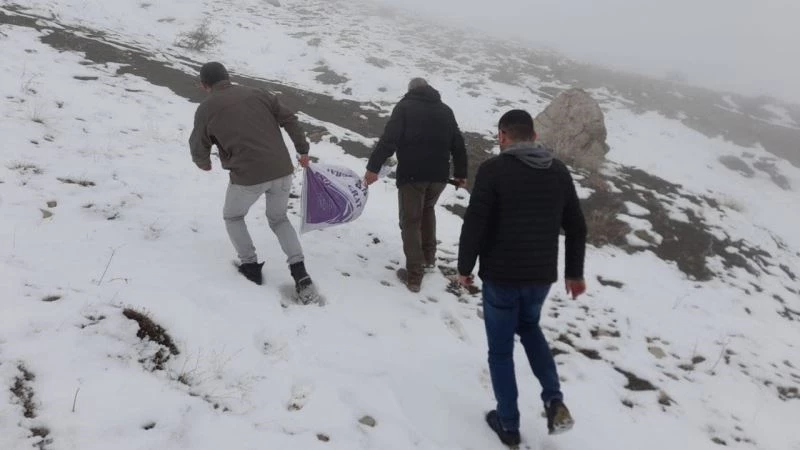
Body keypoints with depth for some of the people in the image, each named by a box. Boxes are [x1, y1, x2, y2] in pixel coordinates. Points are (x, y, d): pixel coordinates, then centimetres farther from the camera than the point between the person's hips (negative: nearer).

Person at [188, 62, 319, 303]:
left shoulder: (206, 108, 6)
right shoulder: (257, 94, 13)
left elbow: (198, 149, 13)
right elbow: (289, 119, 7)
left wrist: (204, 164, 34)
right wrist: (303, 150, 14)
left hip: (248, 176, -3)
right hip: (282, 170, 4)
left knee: (232, 217, 27)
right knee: (279, 219, 24)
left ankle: (251, 266, 23)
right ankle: (300, 274, 10)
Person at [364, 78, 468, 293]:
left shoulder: (405, 107, 2)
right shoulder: (445, 110, 16)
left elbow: (389, 139, -11)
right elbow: (458, 144, 16)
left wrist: (373, 167, -13)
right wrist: (461, 173, 26)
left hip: (412, 174, -4)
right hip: (439, 174, 5)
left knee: (410, 222, 4)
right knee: (427, 210, 30)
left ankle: (414, 275, 3)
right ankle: (428, 256, 36)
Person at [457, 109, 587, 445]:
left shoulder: (493, 169, -13)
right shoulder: (559, 171, 4)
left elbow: (474, 225, -16)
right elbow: (576, 227, 8)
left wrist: (465, 268, -2)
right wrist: (574, 273, 18)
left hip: (501, 276, -5)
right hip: (542, 275, 5)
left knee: (500, 350, 12)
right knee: (529, 327, 30)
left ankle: (508, 425, 22)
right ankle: (554, 400, 15)